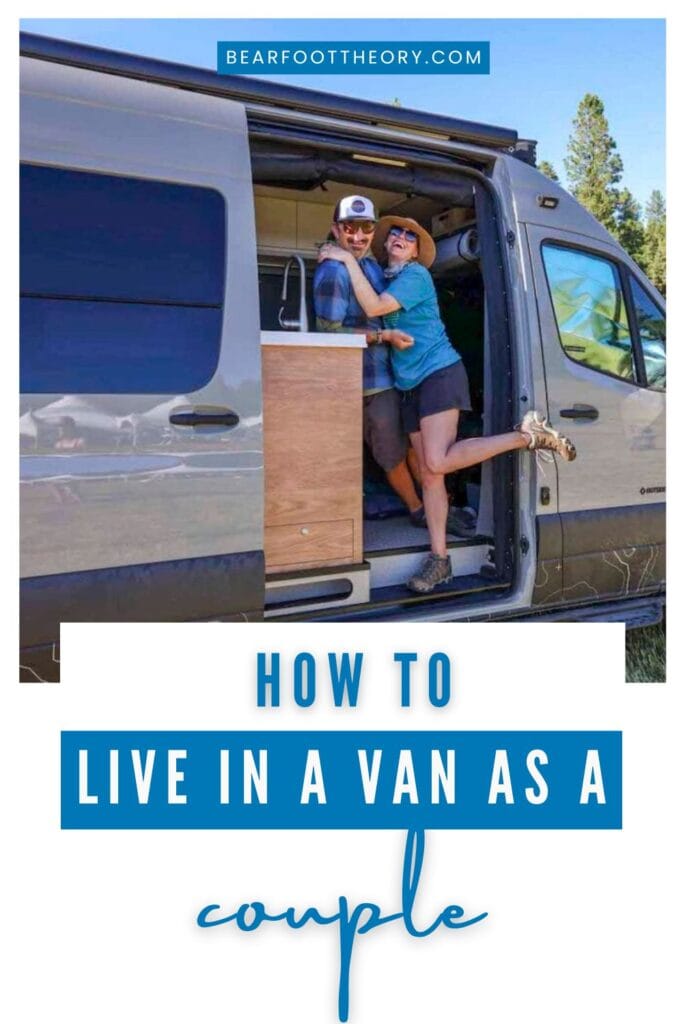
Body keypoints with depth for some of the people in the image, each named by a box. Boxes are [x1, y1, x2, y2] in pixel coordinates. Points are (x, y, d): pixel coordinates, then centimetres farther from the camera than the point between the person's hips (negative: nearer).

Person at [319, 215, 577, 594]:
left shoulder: (416, 274, -6)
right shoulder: (385, 277, 19)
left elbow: (374, 307, -19)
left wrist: (349, 259, -14)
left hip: (438, 371, -8)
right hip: (411, 384, 8)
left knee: (437, 462, -24)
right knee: (428, 474, 2)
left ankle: (527, 435, -11)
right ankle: (439, 560, 4)